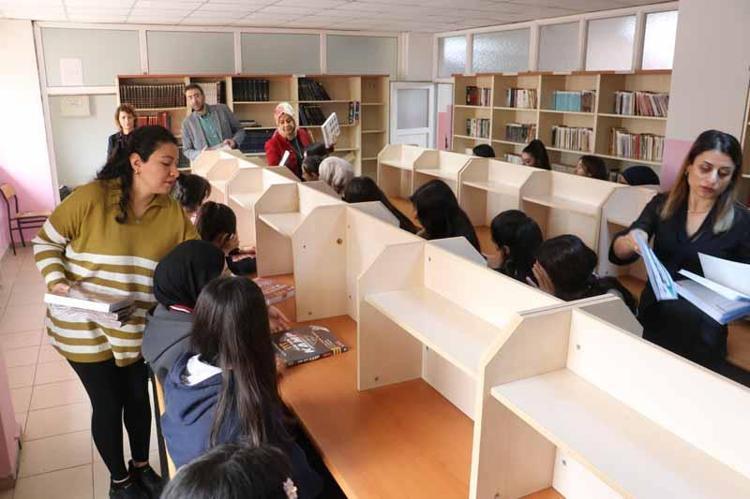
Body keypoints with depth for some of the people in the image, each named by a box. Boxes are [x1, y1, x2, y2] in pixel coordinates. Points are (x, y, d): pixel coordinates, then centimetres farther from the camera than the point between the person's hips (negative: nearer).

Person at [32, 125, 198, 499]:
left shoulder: (174, 214, -7)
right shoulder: (91, 198, -18)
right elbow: (46, 243, -6)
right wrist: (58, 284, -20)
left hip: (139, 329, 4)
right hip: (84, 328, -3)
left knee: (138, 398, 18)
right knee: (108, 404, 10)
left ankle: (142, 466, 44)